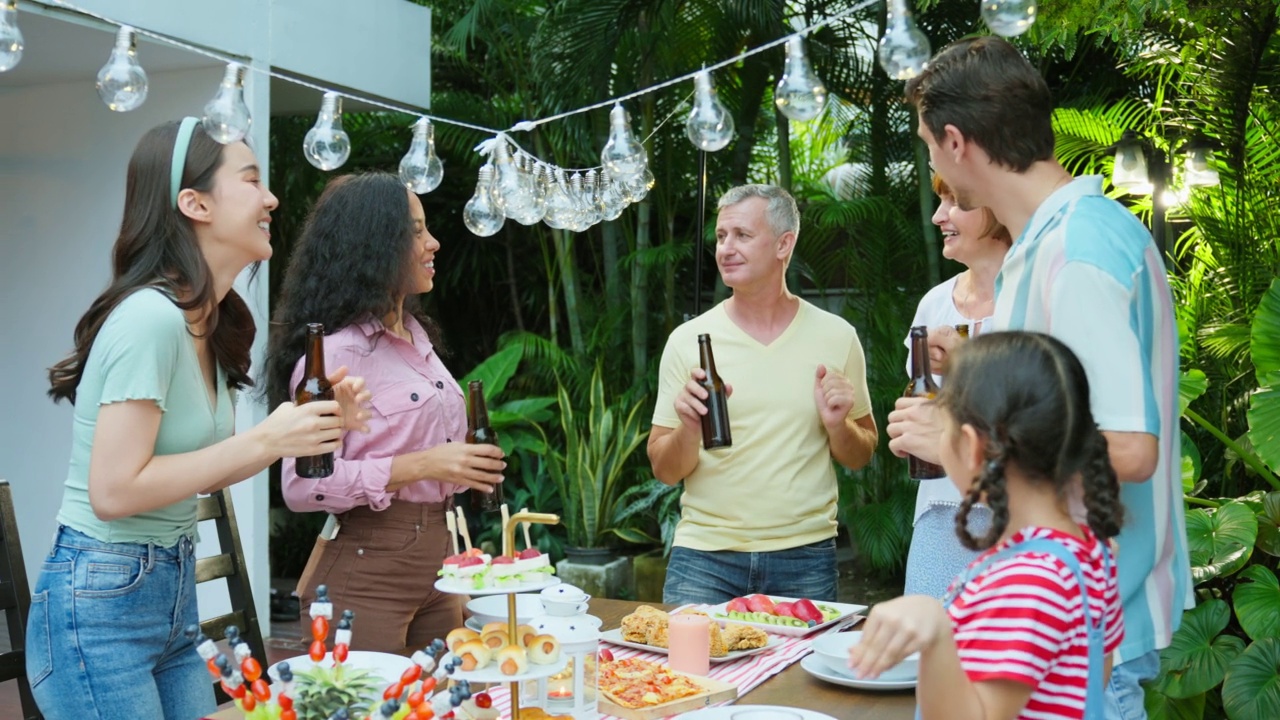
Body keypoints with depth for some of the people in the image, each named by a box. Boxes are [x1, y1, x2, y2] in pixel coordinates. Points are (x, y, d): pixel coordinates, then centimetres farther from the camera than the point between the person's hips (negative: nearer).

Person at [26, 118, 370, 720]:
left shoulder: (209, 321, 6)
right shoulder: (151, 316, -21)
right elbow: (113, 492, -24)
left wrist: (313, 426, -2)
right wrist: (263, 440, -21)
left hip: (173, 593, 9)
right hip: (100, 606, -9)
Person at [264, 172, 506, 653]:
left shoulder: (415, 335, 12)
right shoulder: (334, 351, -15)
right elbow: (302, 485, -22)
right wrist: (421, 465, -24)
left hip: (436, 560, 8)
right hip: (365, 574, -8)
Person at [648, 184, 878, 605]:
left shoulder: (836, 337, 2)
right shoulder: (687, 341, -1)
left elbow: (860, 457, 11)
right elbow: (664, 470, 2)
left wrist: (838, 425, -10)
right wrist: (688, 429, -18)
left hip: (805, 556, 1)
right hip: (704, 554, 0)